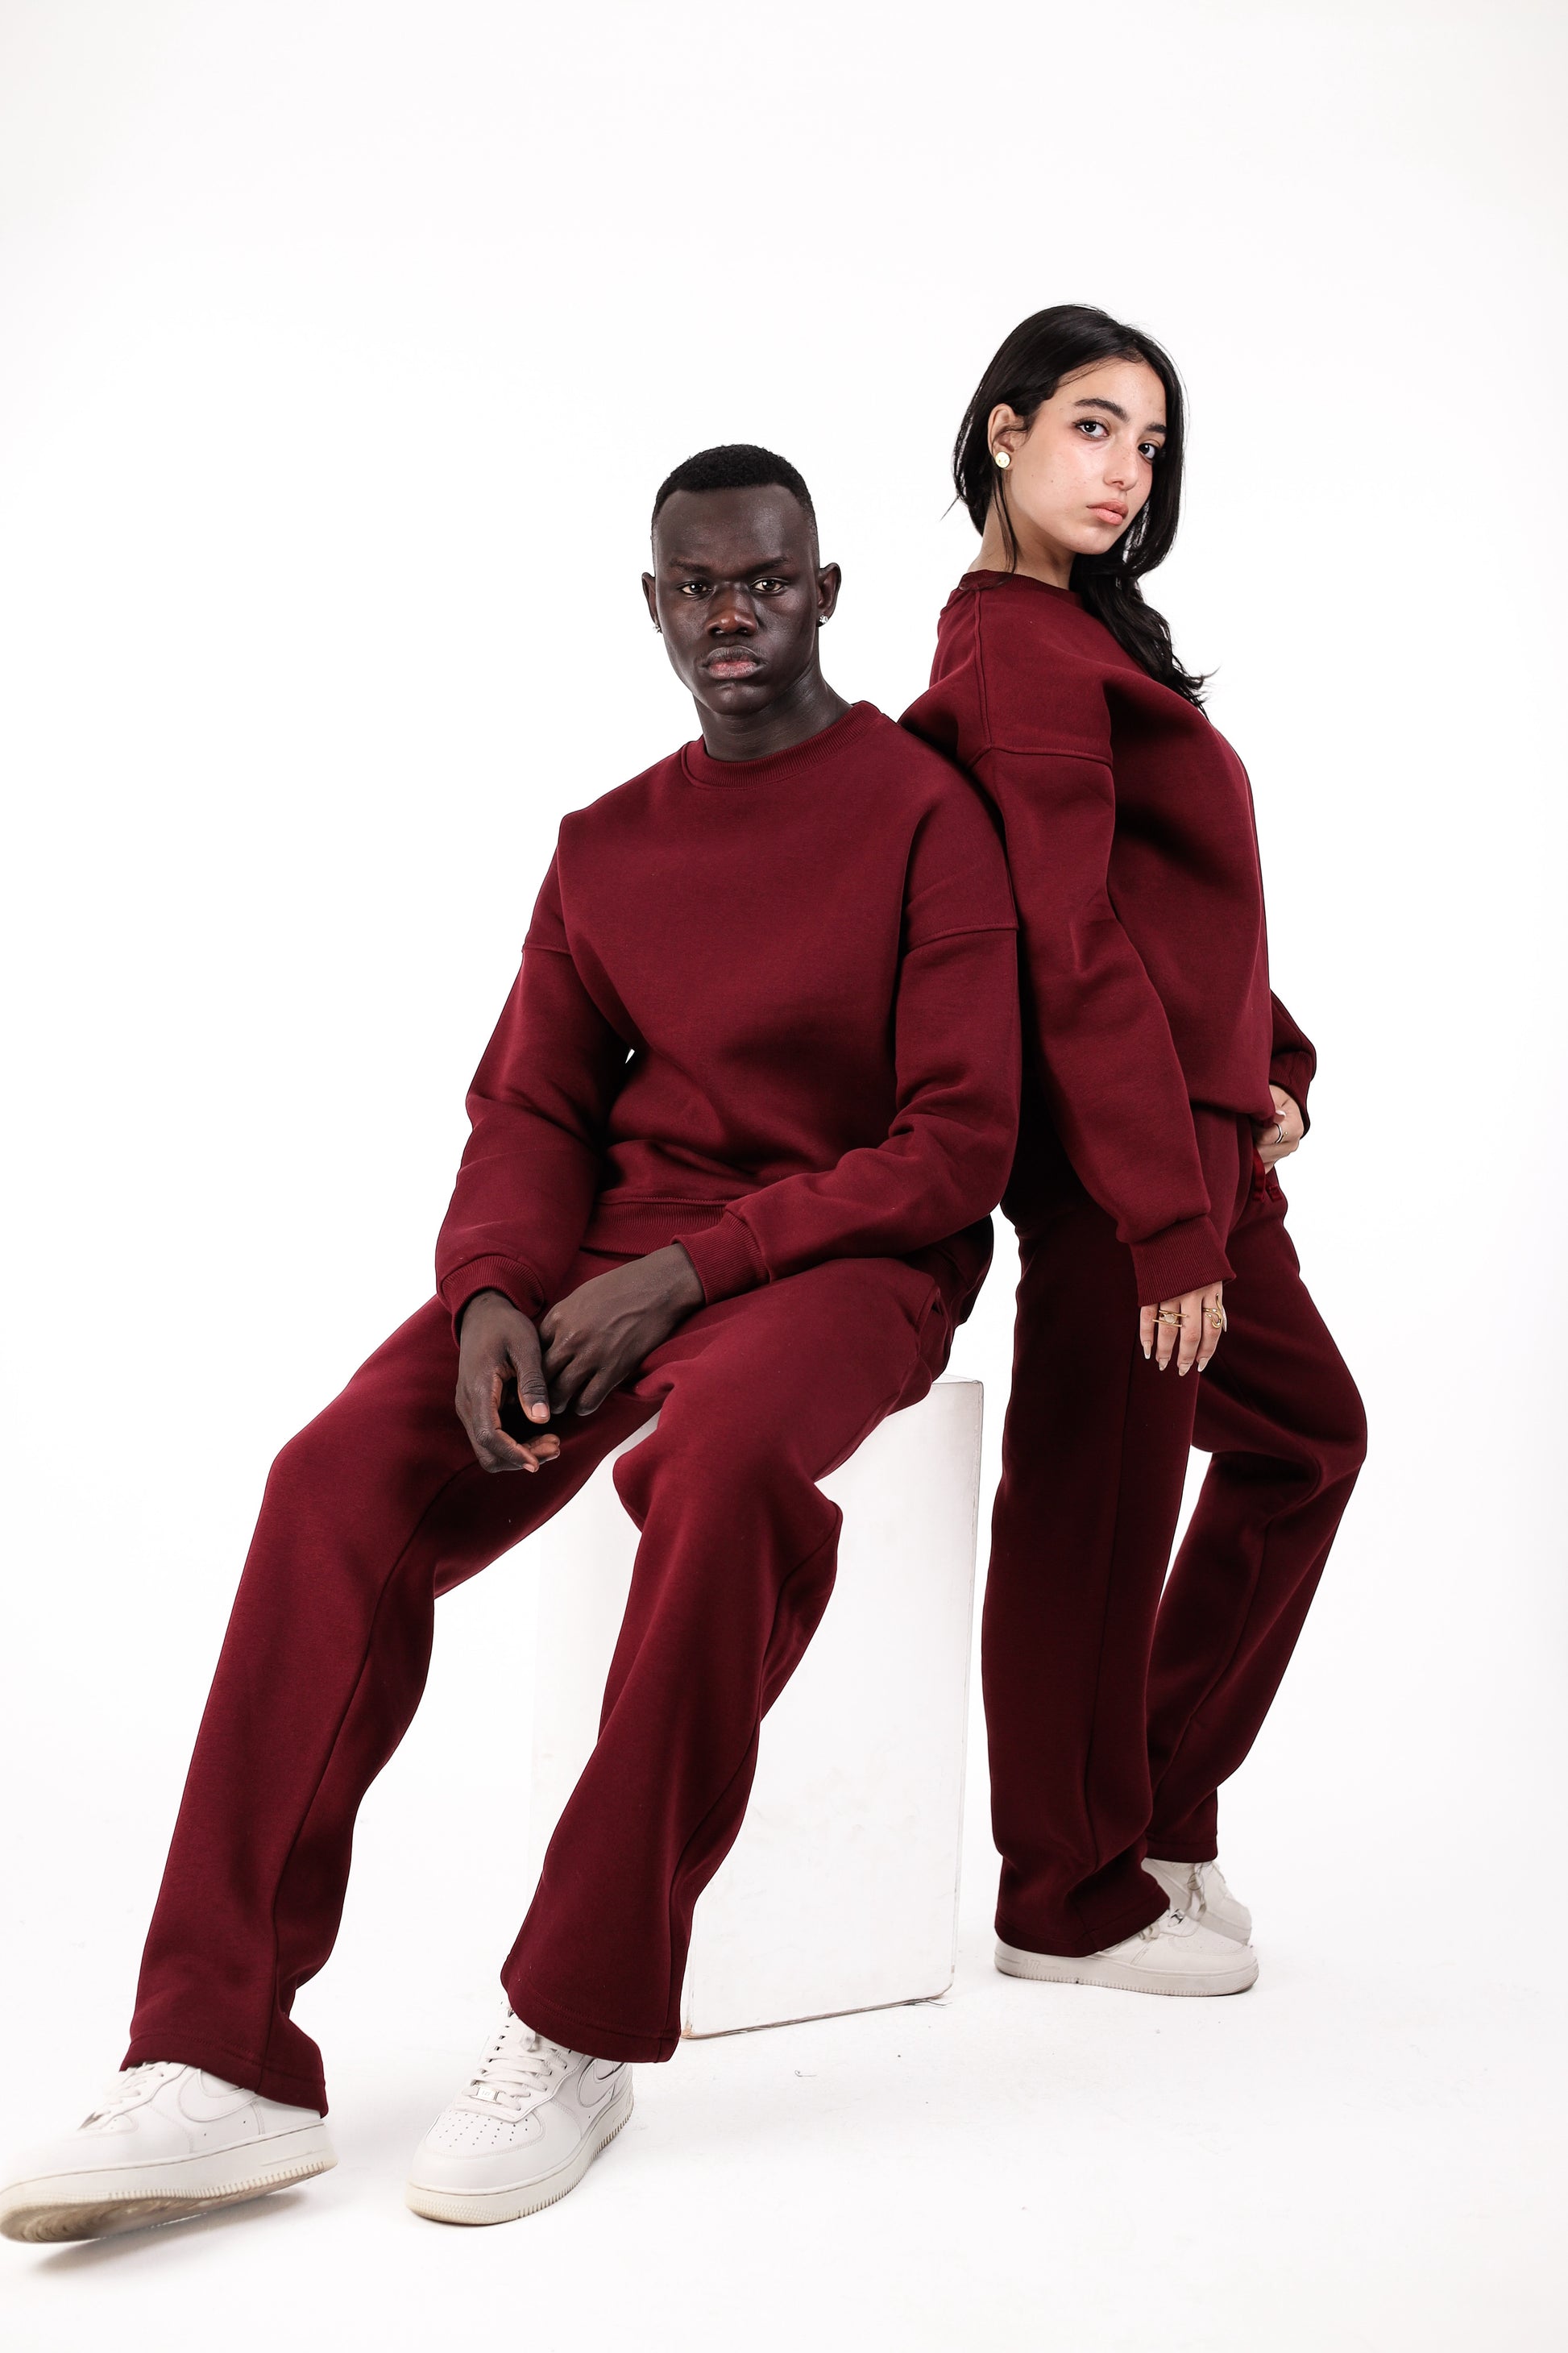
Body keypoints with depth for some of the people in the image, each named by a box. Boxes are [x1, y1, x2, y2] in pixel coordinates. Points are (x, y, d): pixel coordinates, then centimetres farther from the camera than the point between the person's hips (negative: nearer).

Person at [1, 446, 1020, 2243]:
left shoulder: (925, 814, 0)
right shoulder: (604, 847, 17)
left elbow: (960, 1144, -8)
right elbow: (529, 1114, 12)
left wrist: (686, 1272, -18)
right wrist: (497, 1297, -11)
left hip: (841, 1260, -4)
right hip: (610, 1264, 5)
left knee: (722, 1458, -40)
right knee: (341, 1482, -23)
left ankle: (578, 2031, -26)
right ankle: (226, 2065, -25)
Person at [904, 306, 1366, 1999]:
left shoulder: (1063, 634, 16)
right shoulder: (1027, 658, -16)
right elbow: (1076, 953, -22)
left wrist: (1271, 1060, 7)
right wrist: (1169, 1224, -23)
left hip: (1195, 1118, 11)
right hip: (1122, 1152, -11)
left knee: (1303, 1431, 20)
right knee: (1101, 1502, 1)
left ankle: (1155, 1811, 31)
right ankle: (1073, 1902, 18)